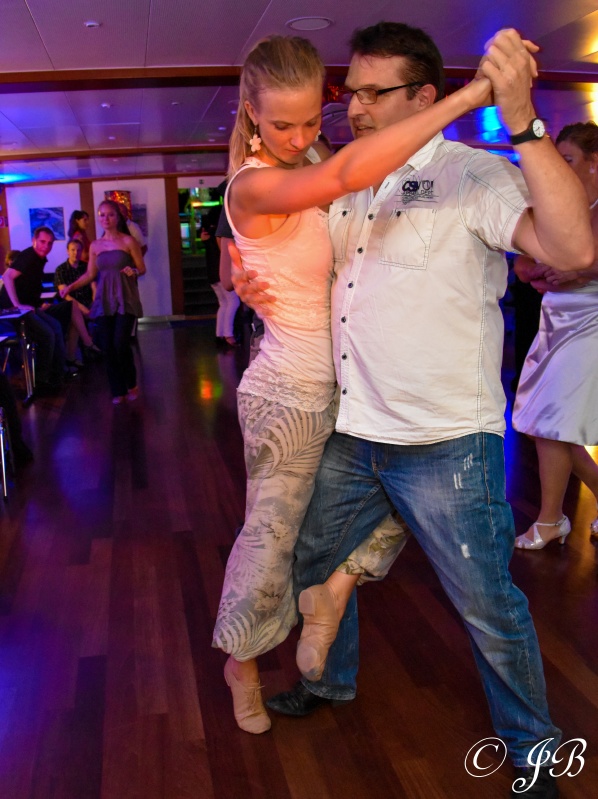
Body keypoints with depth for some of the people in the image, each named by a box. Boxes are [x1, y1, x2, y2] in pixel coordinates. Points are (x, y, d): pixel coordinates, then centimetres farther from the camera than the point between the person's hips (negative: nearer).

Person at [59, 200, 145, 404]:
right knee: (108, 347, -1)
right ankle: (118, 390, 11)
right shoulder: (95, 246, 9)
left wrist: (133, 272, -20)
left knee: (121, 344, -13)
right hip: (104, 300, 4)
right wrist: (70, 287, -1)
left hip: (125, 298, -4)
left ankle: (131, 384, 12)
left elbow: (142, 269, 2)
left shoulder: (128, 241, -2)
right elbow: (90, 275, 12)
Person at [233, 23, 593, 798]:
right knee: (313, 563, 21)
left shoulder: (472, 174, -10)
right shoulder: (345, 188, 9)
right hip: (351, 436, 7)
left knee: (488, 605, 6)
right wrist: (254, 285, 3)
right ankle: (331, 680, 48)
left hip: (444, 443, -6)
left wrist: (522, 122, -33)